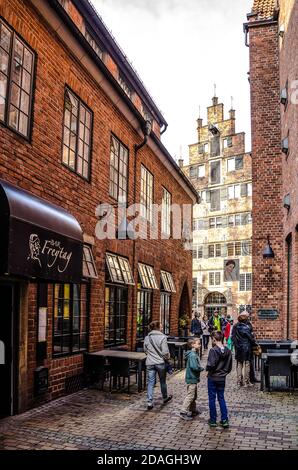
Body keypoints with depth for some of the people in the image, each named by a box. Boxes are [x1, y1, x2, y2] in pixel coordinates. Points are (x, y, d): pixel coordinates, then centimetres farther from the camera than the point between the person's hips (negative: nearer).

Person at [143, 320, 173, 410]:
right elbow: (165, 352, -16)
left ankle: (149, 402, 1)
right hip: (160, 362, -3)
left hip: (150, 363, 3)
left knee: (151, 382, 7)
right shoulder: (162, 337, -14)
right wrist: (167, 358, 3)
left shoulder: (147, 338, 2)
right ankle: (165, 397, 35)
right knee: (163, 381, 17)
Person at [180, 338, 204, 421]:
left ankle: (193, 410, 34)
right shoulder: (192, 355, -22)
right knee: (190, 396, -5)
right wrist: (202, 368, -15)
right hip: (191, 378, -10)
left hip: (194, 378, 10)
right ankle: (183, 412, 1)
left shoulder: (195, 353, 10)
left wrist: (200, 368, 0)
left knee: (194, 395, 21)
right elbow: (194, 367, -30)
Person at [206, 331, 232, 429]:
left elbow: (211, 365, -24)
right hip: (222, 378, 5)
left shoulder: (213, 350, -19)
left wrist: (207, 368, -4)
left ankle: (213, 420, 16)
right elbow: (230, 367, 5)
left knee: (212, 399, 8)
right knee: (221, 398, 16)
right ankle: (225, 420, 14)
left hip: (213, 378, -5)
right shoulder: (228, 351, -1)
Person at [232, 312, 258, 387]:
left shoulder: (235, 327, -3)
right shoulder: (247, 327, -17)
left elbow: (233, 337, 2)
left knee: (239, 364, 13)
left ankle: (239, 382, 16)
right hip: (246, 348, -4)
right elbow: (251, 338, -11)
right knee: (247, 365, 6)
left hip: (238, 348, 4)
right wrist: (255, 344, 5)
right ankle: (246, 381, 10)